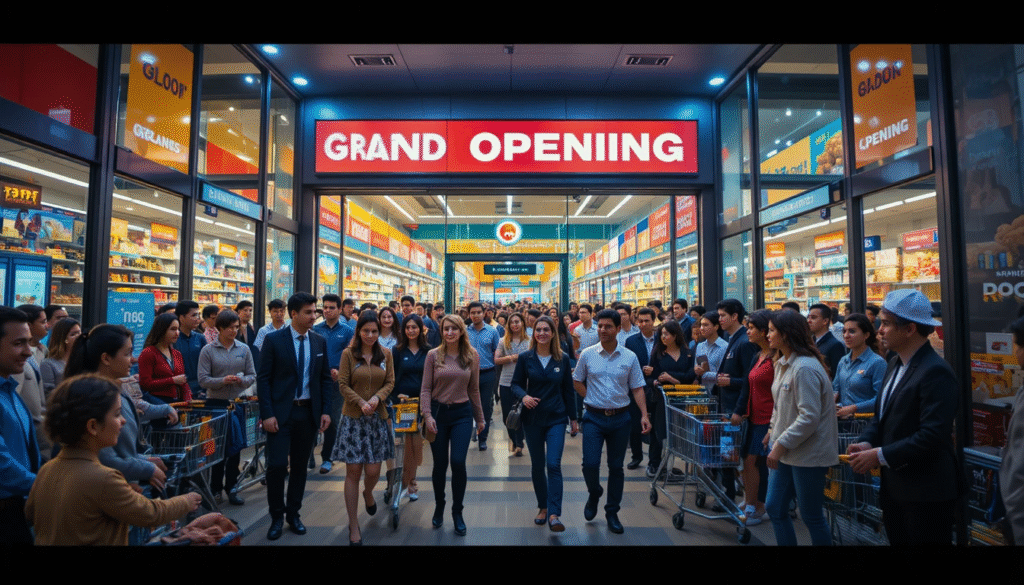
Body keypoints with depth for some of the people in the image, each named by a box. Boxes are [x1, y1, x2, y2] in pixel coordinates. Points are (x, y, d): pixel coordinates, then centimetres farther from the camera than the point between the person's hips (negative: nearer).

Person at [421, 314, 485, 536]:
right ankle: (439, 507, 34)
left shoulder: (472, 356, 1)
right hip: (438, 412, 0)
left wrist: (479, 417, 10)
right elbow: (425, 389, -3)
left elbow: (474, 389, 7)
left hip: (462, 413, 0)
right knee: (440, 464, 9)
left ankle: (457, 512, 12)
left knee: (458, 462, -9)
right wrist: (427, 415, -13)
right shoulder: (433, 355, -3)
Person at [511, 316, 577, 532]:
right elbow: (515, 384, 2)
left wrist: (573, 417, 8)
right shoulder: (525, 357, -2)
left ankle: (554, 514, -7)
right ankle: (543, 507, 28)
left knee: (553, 464, -11)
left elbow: (568, 390, 6)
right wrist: (523, 396, -20)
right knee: (537, 465, 11)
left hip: (556, 418, -1)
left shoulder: (563, 359, 0)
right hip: (532, 418, 1)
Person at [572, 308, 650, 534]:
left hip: (620, 418, 1)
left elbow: (637, 388, 1)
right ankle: (594, 495, 25)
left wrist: (644, 415, -9)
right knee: (590, 463, -8)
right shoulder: (587, 354, -1)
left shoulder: (630, 357, -1)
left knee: (616, 467, 9)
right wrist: (594, 399, 1)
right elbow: (577, 382, 10)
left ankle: (612, 513, 26)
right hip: (594, 418, 0)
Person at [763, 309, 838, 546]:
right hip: (785, 450, 9)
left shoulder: (805, 368, -21)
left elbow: (809, 417, -24)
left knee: (811, 516, 7)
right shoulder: (782, 363, 8)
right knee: (774, 508, 13)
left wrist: (781, 444, -21)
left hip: (807, 453, -9)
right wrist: (773, 431, 11)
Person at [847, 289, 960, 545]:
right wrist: (866, 442, -4)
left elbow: (933, 435, -25)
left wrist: (880, 455, -21)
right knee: (897, 540, 19)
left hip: (926, 494, -8)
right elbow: (881, 414, 14)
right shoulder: (895, 364, 10)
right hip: (894, 487, 8)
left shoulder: (936, 372, -19)